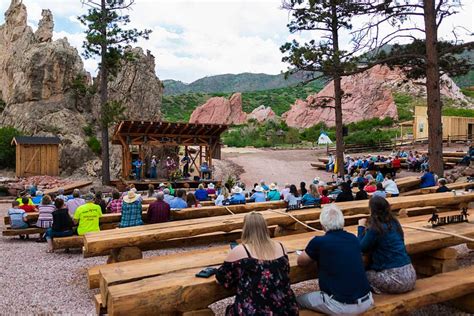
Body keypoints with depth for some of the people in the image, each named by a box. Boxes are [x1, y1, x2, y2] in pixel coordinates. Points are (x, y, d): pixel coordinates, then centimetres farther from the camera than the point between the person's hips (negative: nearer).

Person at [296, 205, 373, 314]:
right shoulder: (353, 238, 4)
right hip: (366, 301, 6)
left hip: (342, 306, -5)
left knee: (299, 300, 16)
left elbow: (300, 262, 7)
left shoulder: (319, 241, -12)